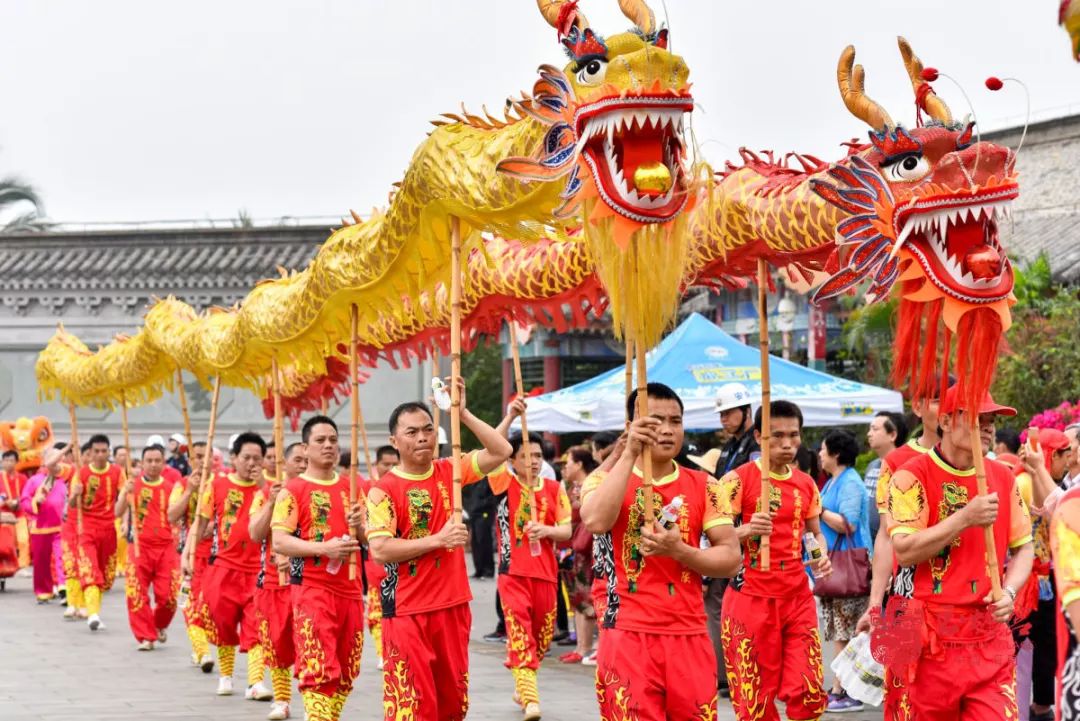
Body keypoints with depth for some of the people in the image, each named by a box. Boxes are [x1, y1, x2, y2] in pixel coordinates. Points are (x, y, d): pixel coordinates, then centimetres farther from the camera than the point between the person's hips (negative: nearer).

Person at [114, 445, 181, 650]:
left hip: (166, 547, 1)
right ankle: (146, 636, 5)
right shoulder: (133, 485, 2)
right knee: (137, 594, -7)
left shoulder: (170, 487, 6)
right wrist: (126, 494, -26)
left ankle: (161, 625, 28)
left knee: (168, 595, -3)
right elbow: (118, 513, -8)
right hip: (139, 546, -1)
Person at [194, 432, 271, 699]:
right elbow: (202, 521, 9)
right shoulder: (218, 484, 1)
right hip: (223, 567, 1)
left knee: (256, 627, -8)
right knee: (223, 624, 11)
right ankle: (225, 676, 28)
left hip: (256, 569, -1)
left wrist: (261, 487, -19)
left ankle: (255, 682, -12)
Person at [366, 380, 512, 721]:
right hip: (406, 610, -5)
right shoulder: (383, 490, -9)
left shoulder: (449, 471, 6)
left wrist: (462, 413, -6)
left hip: (453, 604, 5)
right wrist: (437, 540, -19)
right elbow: (379, 550, -17)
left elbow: (501, 452, 1)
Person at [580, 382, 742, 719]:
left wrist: (679, 551, -14)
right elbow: (595, 521, -21)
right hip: (628, 637, -2)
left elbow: (731, 558, 3)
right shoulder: (607, 479, 2)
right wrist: (629, 454, -20)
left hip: (689, 637, 2)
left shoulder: (703, 486, 8)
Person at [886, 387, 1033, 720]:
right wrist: (965, 518, -21)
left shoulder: (1003, 477, 9)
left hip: (990, 634, 4)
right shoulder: (912, 476, -7)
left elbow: (1023, 547, 15)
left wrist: (1008, 592, -4)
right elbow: (904, 551, -16)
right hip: (930, 636, -4)